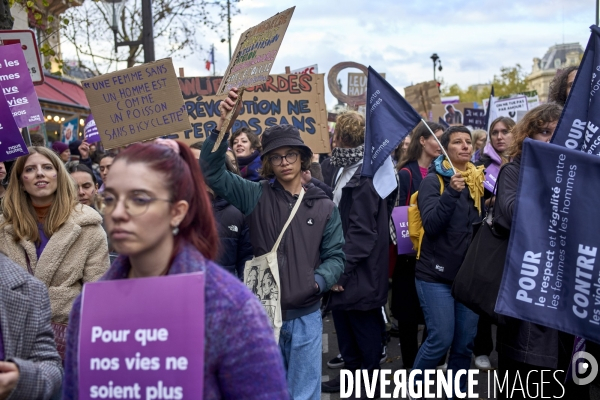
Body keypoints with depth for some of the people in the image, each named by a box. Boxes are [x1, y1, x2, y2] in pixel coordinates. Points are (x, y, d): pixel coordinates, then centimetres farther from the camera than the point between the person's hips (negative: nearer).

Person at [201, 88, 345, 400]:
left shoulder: (324, 207, 4)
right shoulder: (257, 196, 0)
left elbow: (335, 256, 5)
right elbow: (212, 171, -10)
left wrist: (318, 281, -15)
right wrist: (223, 124, -21)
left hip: (306, 316, 1)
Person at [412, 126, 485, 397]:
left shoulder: (478, 179, 11)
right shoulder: (433, 180, -5)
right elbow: (431, 225, -18)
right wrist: (451, 192, -29)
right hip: (437, 273, -5)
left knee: (465, 341, 7)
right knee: (441, 339, -7)